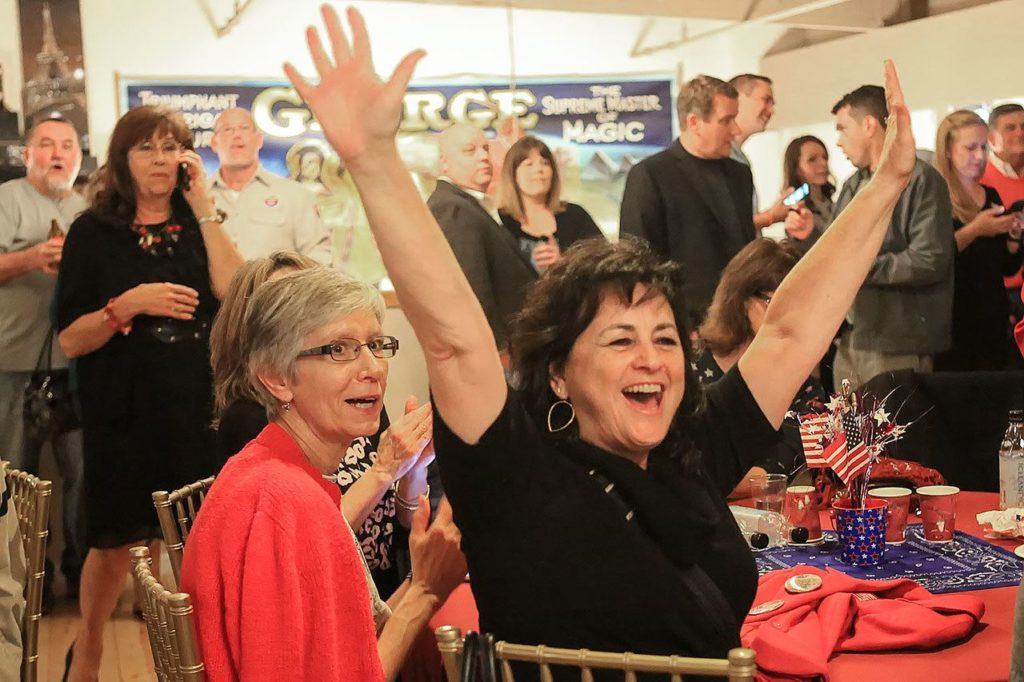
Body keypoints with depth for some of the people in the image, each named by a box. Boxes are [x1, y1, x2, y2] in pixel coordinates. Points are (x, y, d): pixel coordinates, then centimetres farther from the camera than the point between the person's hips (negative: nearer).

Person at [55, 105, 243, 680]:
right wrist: (129, 304, -18)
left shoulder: (200, 226, 8)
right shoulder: (94, 232, 1)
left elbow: (235, 292, -12)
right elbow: (71, 340, -2)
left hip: (197, 407, 1)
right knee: (117, 539, 8)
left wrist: (204, 207, -11)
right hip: (123, 412, -1)